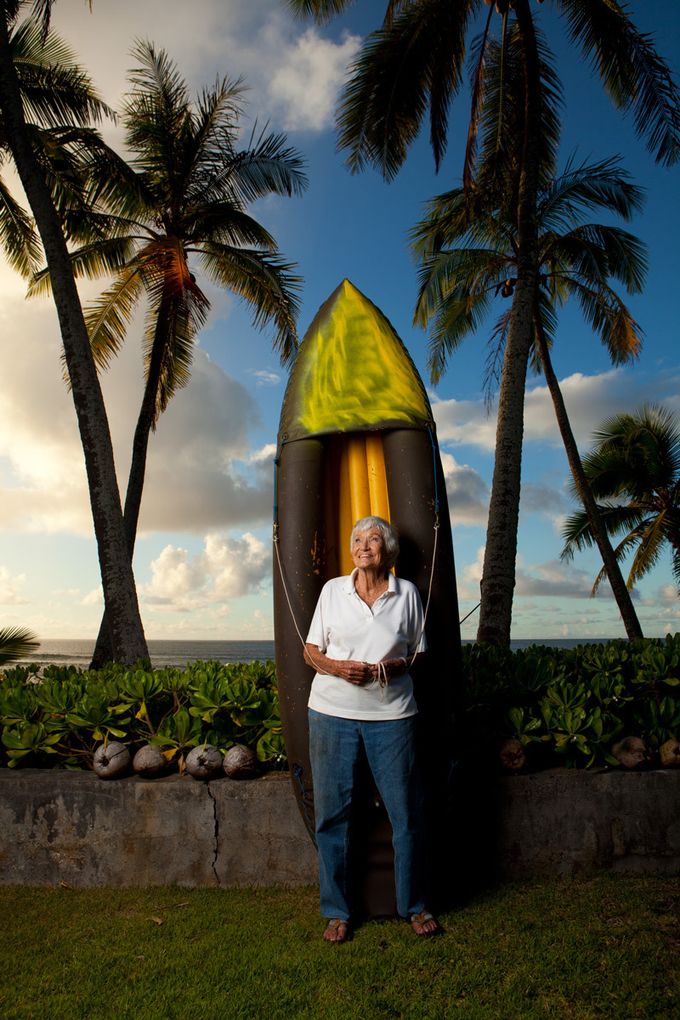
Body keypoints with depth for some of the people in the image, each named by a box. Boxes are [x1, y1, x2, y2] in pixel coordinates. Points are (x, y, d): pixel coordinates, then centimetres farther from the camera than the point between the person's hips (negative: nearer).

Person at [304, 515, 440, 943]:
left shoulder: (407, 593, 4)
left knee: (406, 810, 5)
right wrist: (337, 667, -13)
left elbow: (419, 654, 9)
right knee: (333, 811, 6)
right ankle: (338, 911, 24)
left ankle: (414, 905, 27)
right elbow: (311, 651, 8)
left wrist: (394, 667, -12)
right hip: (333, 711, 1)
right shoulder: (333, 590, 5)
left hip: (391, 714, 0)